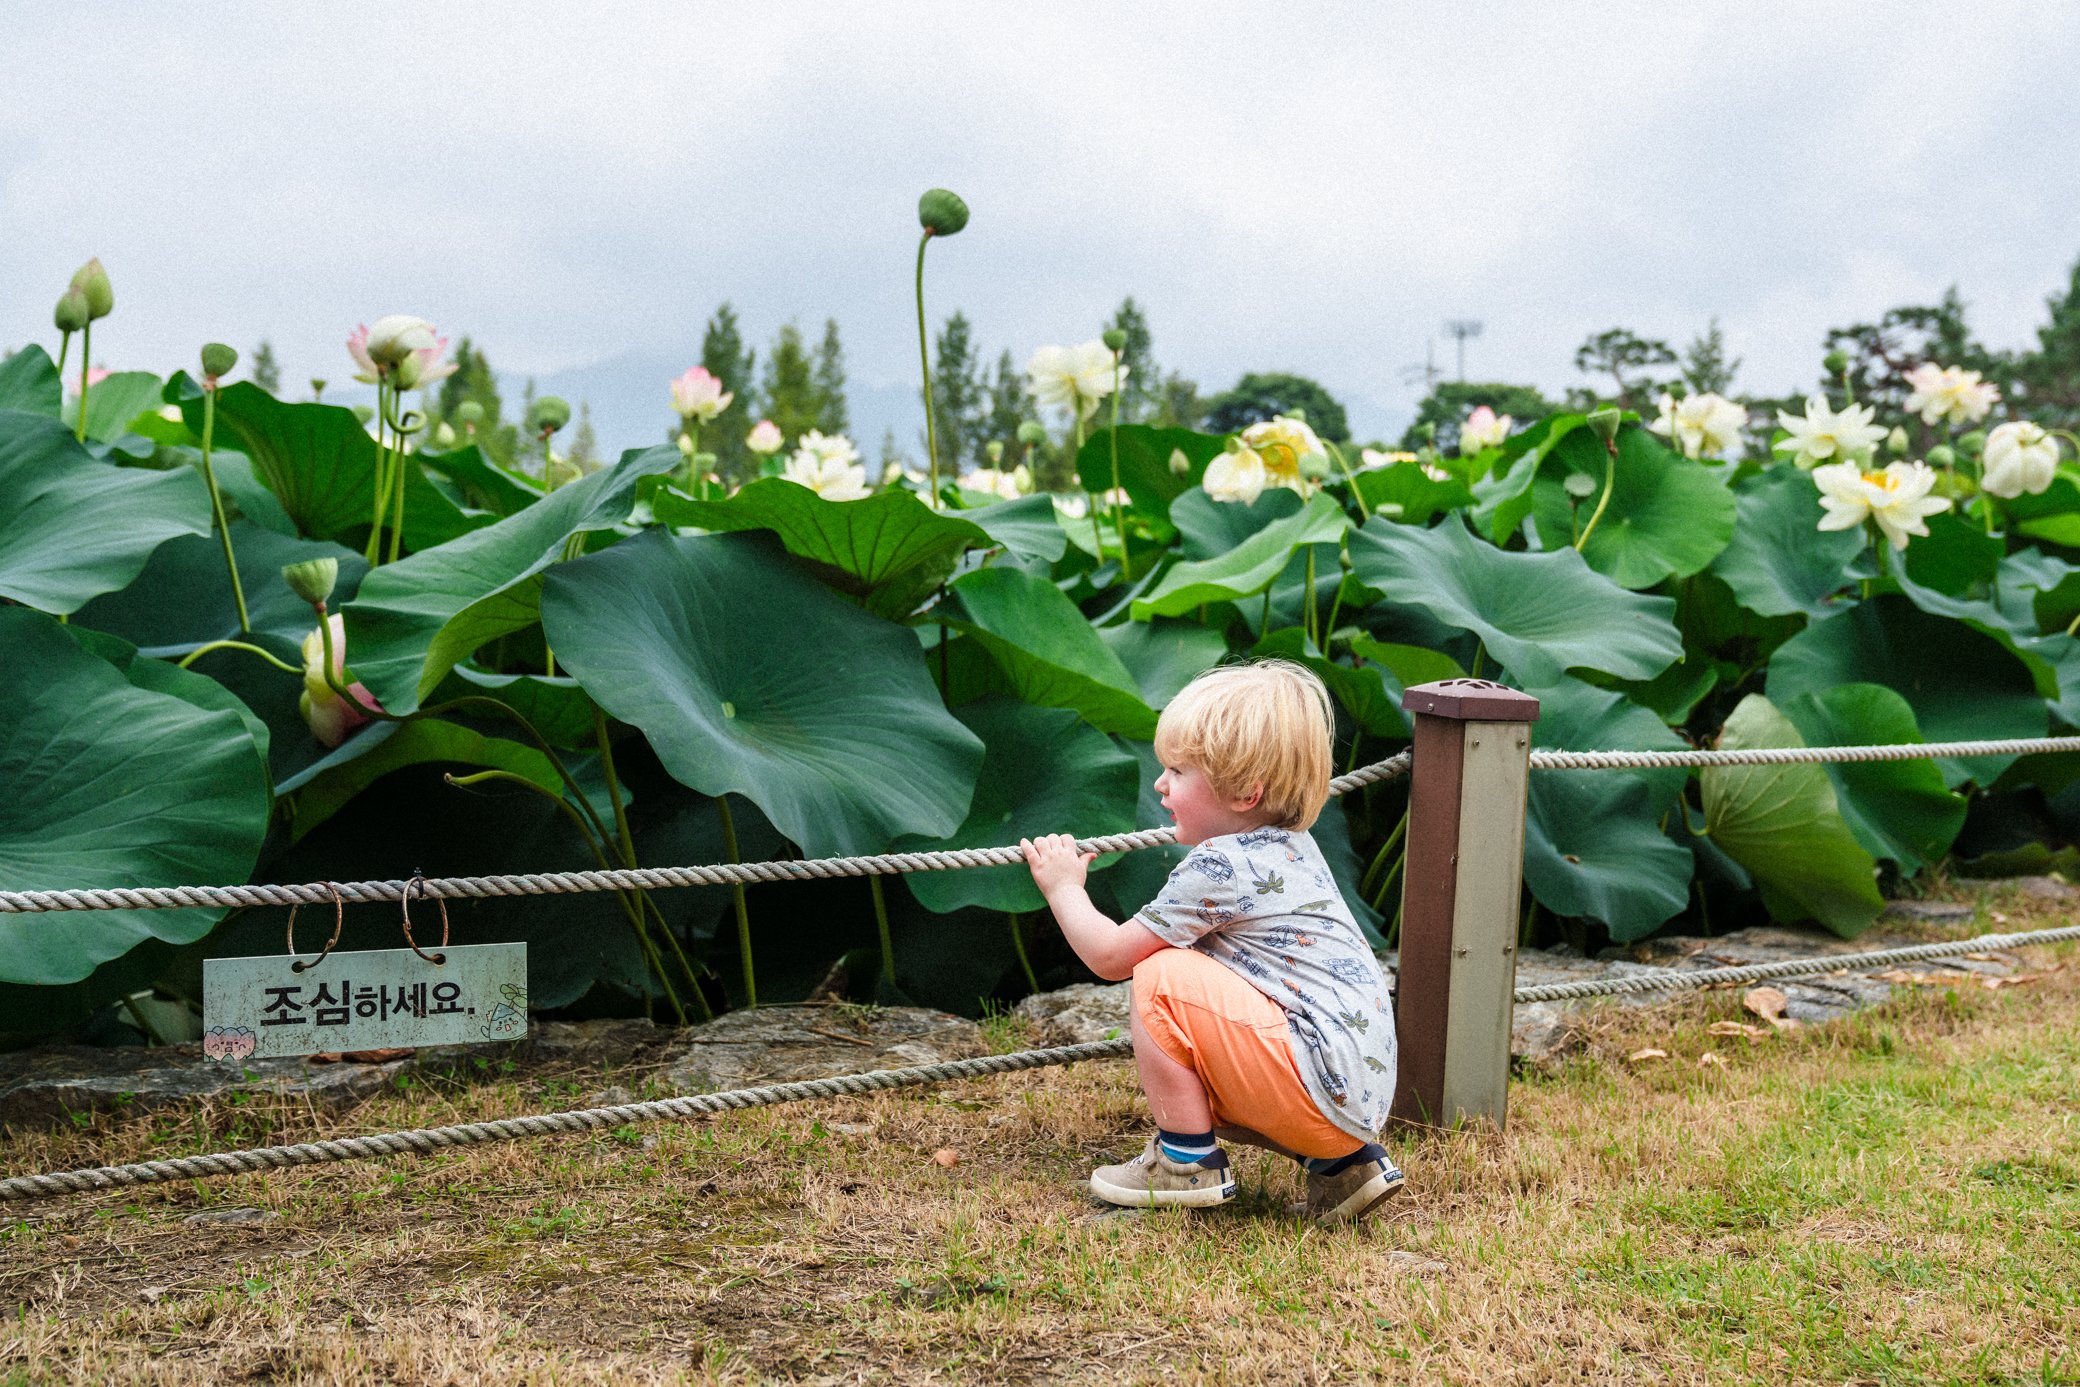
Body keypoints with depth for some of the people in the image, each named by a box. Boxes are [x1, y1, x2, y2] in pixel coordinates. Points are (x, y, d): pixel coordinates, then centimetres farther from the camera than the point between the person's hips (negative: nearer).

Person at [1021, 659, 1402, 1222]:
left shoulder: (1220, 867, -13)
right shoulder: (1293, 849, 15)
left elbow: (1110, 955, -4)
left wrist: (1063, 887, 11)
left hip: (1320, 1086, -10)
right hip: (1363, 1092, 10)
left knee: (1162, 979, -11)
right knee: (1191, 1084, 26)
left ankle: (1187, 1161, 2)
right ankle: (1344, 1162, 15)